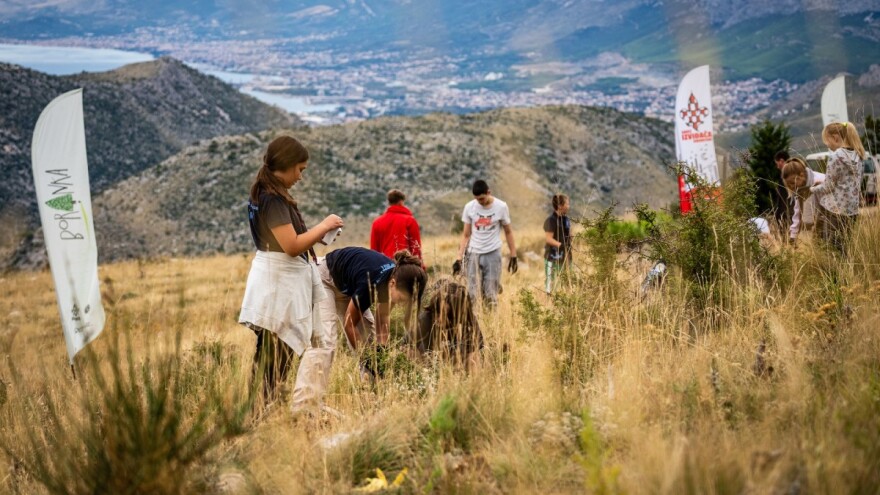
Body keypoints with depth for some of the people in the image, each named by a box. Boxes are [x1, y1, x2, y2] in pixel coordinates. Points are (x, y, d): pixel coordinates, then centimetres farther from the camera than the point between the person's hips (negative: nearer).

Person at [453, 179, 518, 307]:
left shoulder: (501, 207, -3)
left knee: (491, 295, 1)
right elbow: (466, 235, 6)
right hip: (473, 253, 1)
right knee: (471, 293, -3)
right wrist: (459, 258, 0)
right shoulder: (469, 207, 0)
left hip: (492, 254, -1)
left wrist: (513, 256, 6)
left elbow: (508, 232, 7)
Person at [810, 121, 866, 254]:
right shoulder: (857, 155, 10)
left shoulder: (836, 157, -14)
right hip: (852, 208, 8)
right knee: (844, 246, 13)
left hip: (834, 208, -8)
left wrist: (812, 189, 9)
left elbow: (828, 187, -11)